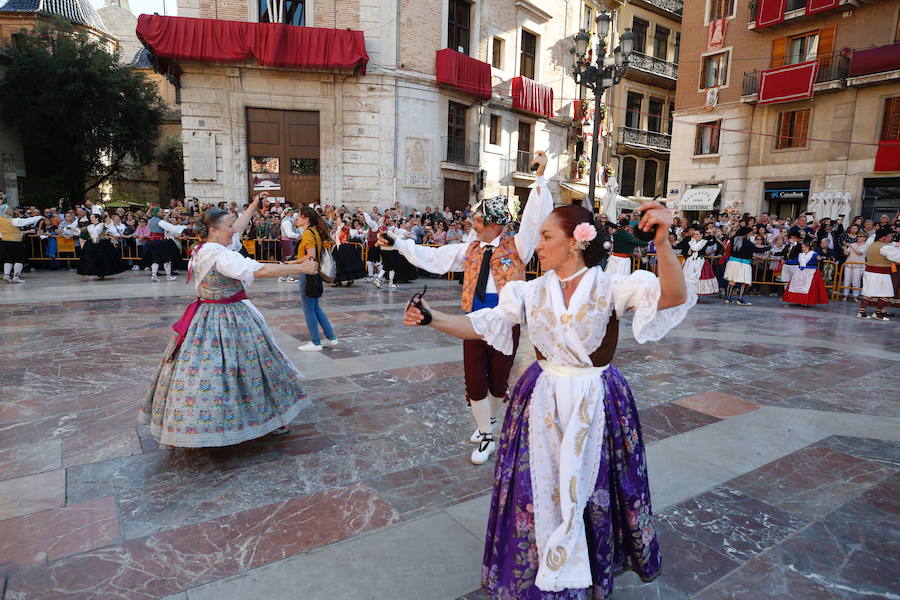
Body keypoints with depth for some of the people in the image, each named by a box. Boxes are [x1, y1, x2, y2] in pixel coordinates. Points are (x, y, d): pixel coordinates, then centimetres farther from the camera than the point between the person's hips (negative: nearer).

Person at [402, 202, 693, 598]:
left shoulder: (611, 288, -11)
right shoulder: (532, 292, -2)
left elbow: (674, 299, -26)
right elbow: (480, 326, -4)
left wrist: (662, 244, -43)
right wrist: (432, 318, -19)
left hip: (596, 407, -2)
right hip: (542, 405, 2)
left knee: (593, 490, 15)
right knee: (539, 491, 10)